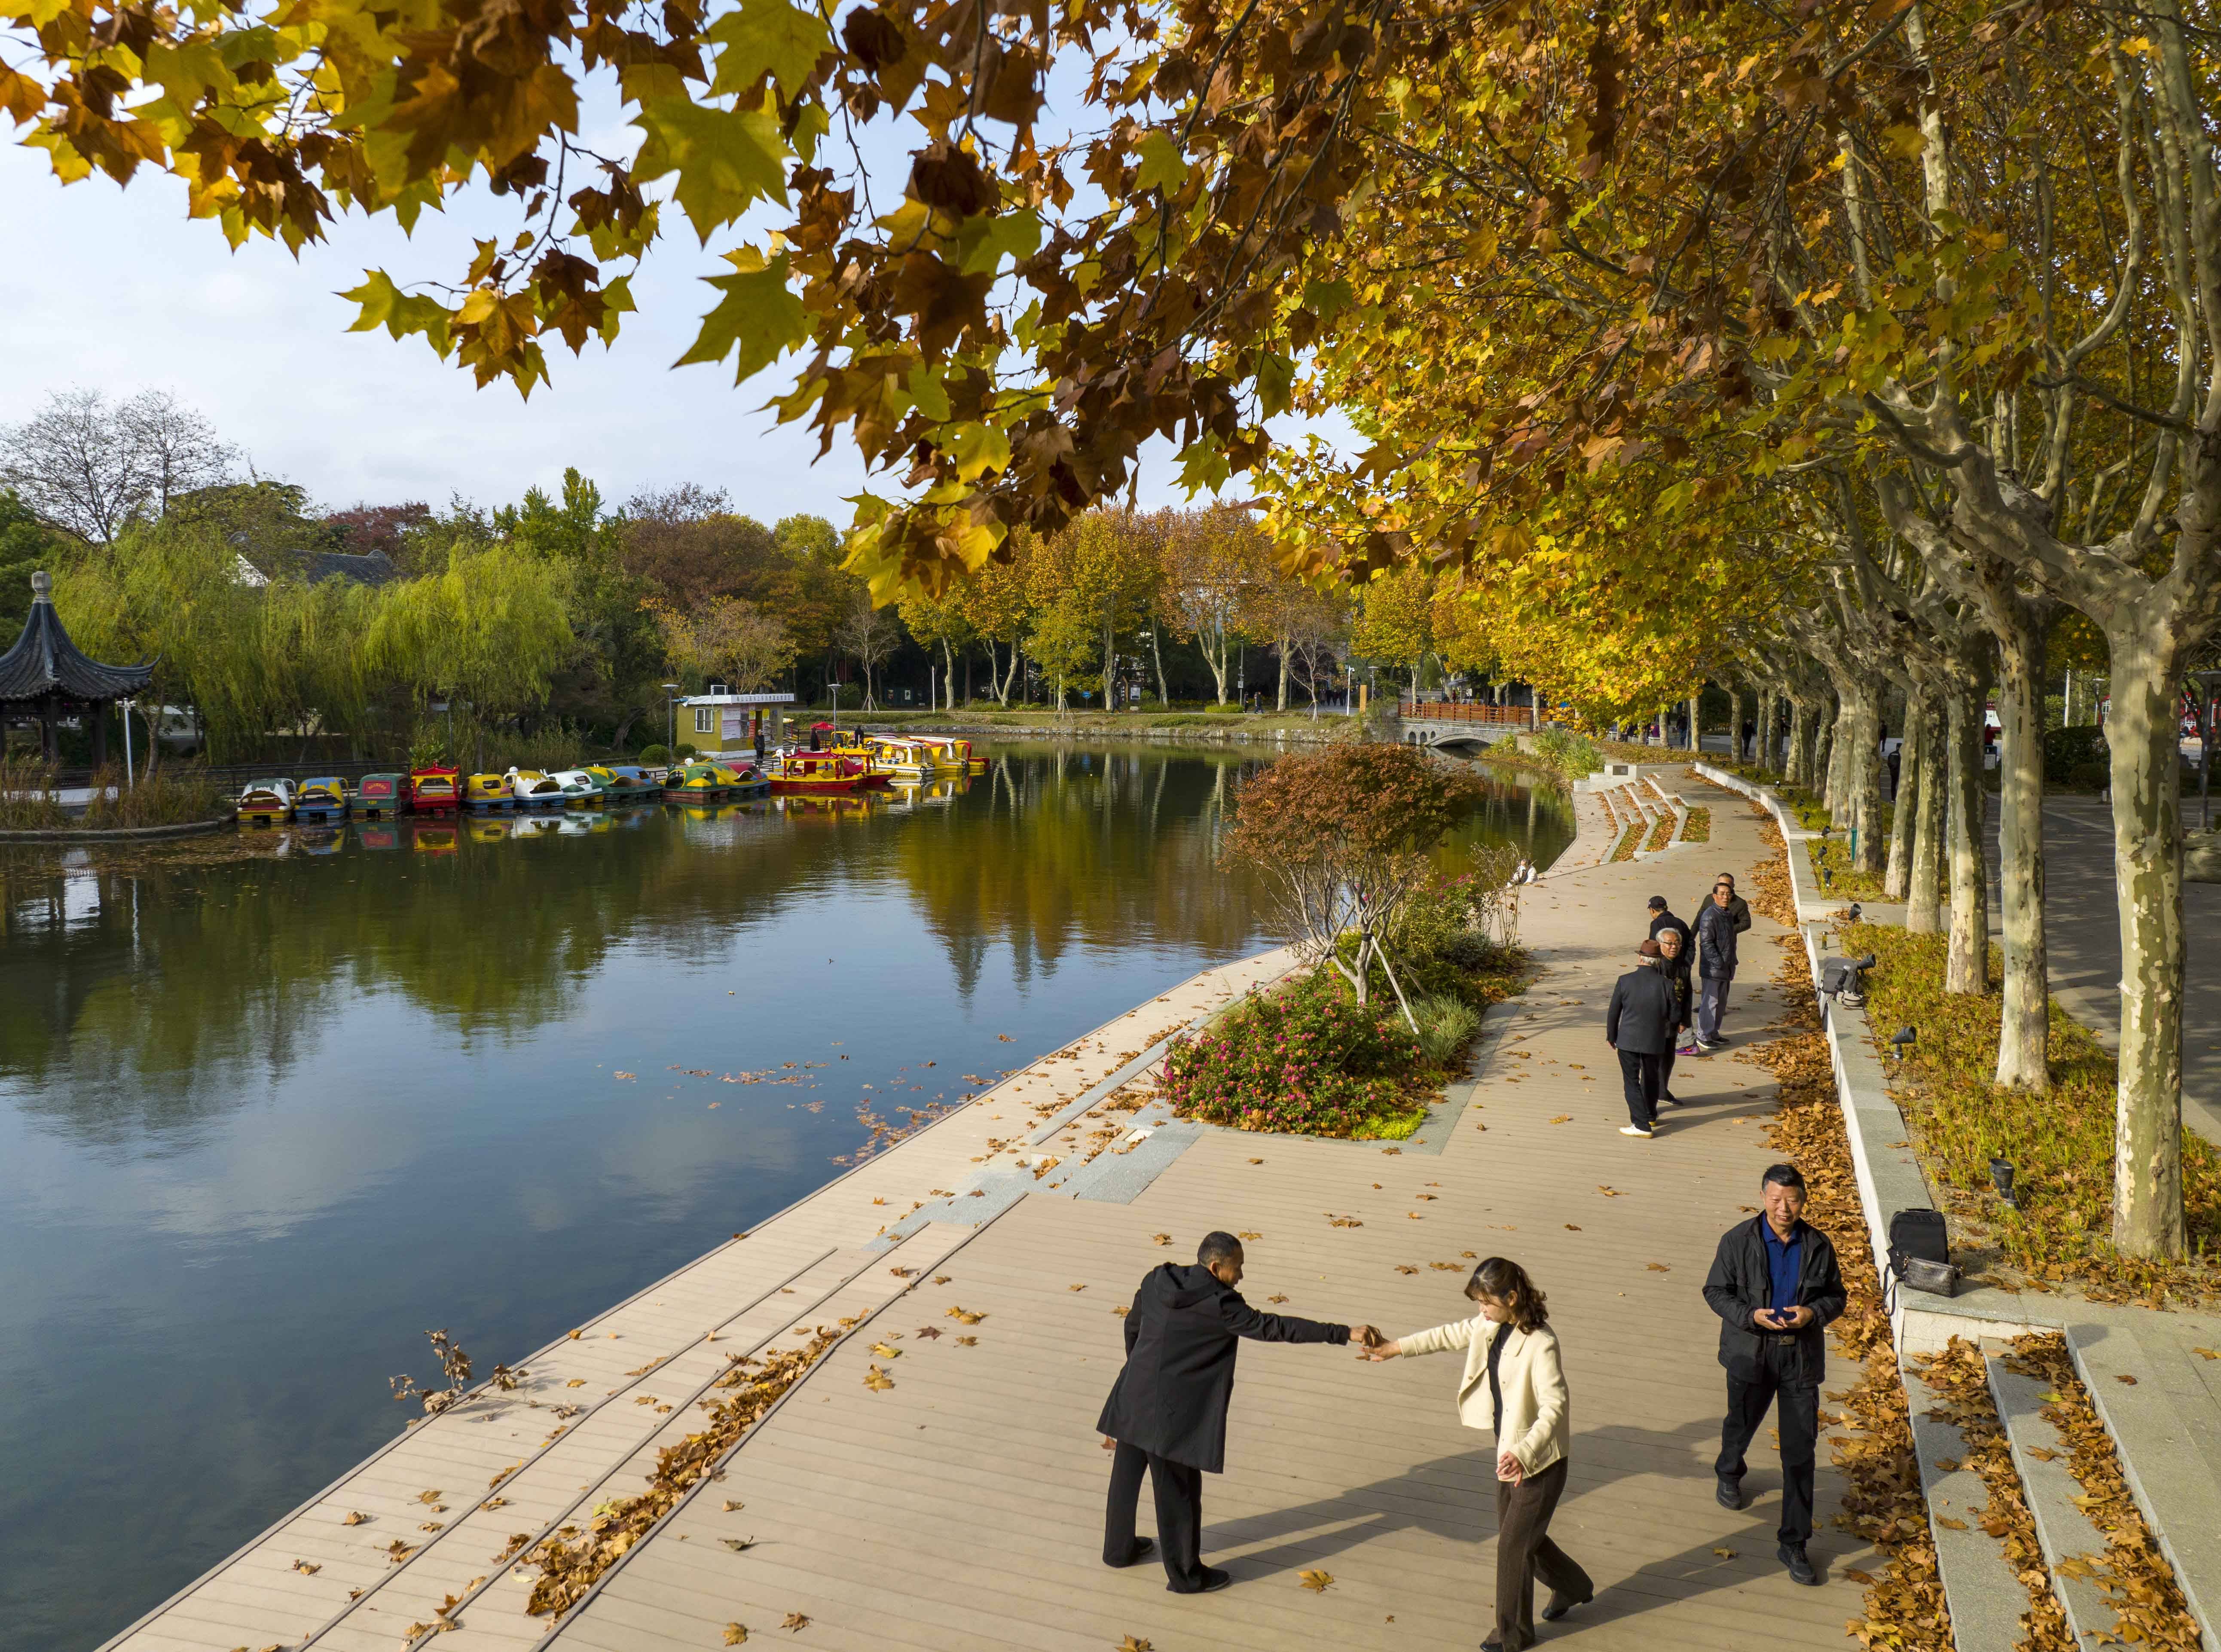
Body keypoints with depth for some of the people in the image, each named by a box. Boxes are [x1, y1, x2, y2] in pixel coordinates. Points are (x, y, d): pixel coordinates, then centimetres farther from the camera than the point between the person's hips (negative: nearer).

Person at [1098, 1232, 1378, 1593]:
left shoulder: (1157, 1282, -1)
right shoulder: (1218, 1305, -21)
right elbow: (1275, 1327, -25)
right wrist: (1345, 1334, -24)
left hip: (1134, 1397, 7)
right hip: (1172, 1414, -7)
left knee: (1127, 1476, 23)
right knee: (1178, 1492, 10)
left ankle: (1119, 1548, 44)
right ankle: (1186, 1575, 27)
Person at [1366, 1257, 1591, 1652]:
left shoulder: (1540, 1344, -29)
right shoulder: (1491, 1327, -4)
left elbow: (1555, 1405, -35)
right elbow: (1450, 1335, 12)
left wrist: (1524, 1454, -46)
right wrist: (1396, 1347, 15)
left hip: (1539, 1461, -8)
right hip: (1510, 1452, 8)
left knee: (1513, 1544, 5)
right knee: (1519, 1534, 22)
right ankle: (1574, 1587, 46)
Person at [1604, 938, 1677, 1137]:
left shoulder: (1625, 981, -13)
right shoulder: (1666, 985, -12)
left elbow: (1613, 1012, -5)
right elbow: (1673, 1016, -3)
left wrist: (1611, 1036, 11)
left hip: (1628, 1040, -2)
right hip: (1654, 1041, 2)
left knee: (1632, 1081, 6)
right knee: (1651, 1078, 22)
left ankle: (1642, 1125, 1)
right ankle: (1651, 1116, 40)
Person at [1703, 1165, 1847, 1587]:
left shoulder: (1818, 1246, -6)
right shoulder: (1738, 1241, -12)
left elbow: (1836, 1296, 5)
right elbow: (1715, 1291, -5)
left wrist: (1813, 1312, -16)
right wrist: (1750, 1315, -21)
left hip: (1801, 1358, 1)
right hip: (1750, 1353, 0)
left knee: (1801, 1450, 0)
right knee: (1741, 1424, 22)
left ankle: (1793, 1544, 11)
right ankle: (1729, 1475, 57)